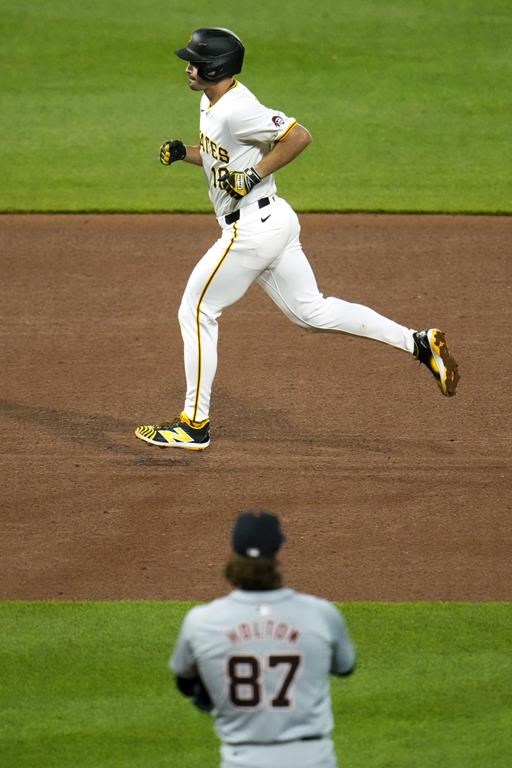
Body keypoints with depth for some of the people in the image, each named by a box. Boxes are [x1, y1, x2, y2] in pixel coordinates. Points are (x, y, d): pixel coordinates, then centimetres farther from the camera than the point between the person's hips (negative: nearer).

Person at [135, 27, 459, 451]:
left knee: (196, 312, -2)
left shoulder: (237, 109, -20)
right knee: (312, 310, 14)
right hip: (274, 221, 11)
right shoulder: (212, 102, 11)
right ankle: (420, 343, 10)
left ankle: (194, 424, 4)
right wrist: (184, 152, 8)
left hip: (252, 227, -11)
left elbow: (299, 136, -25)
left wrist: (254, 175, -22)